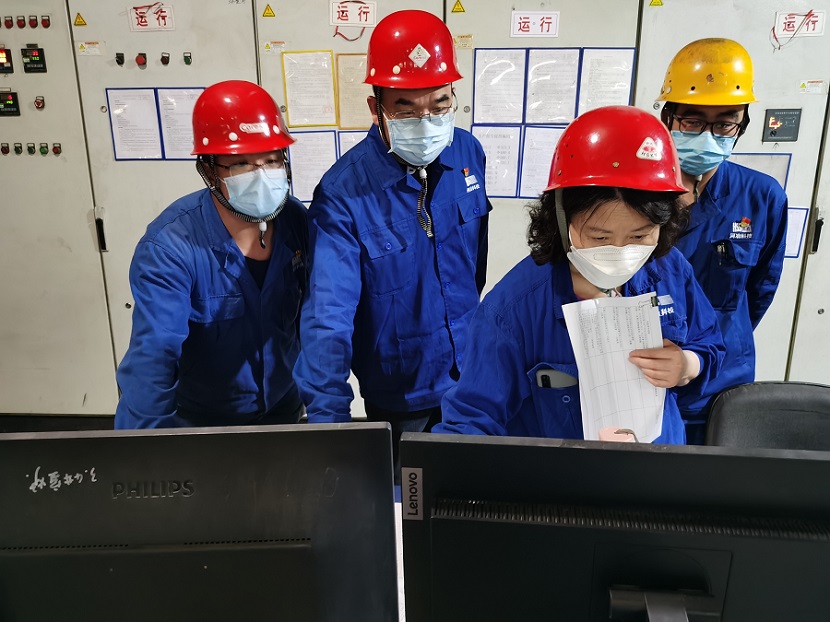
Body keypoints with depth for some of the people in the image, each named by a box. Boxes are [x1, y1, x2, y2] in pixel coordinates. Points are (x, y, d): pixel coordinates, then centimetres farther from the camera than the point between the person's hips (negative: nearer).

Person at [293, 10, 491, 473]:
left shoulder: (469, 153, -9)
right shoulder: (343, 193, -25)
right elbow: (328, 319, -31)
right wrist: (328, 421, -39)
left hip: (474, 376, 4)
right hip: (398, 396, -4)